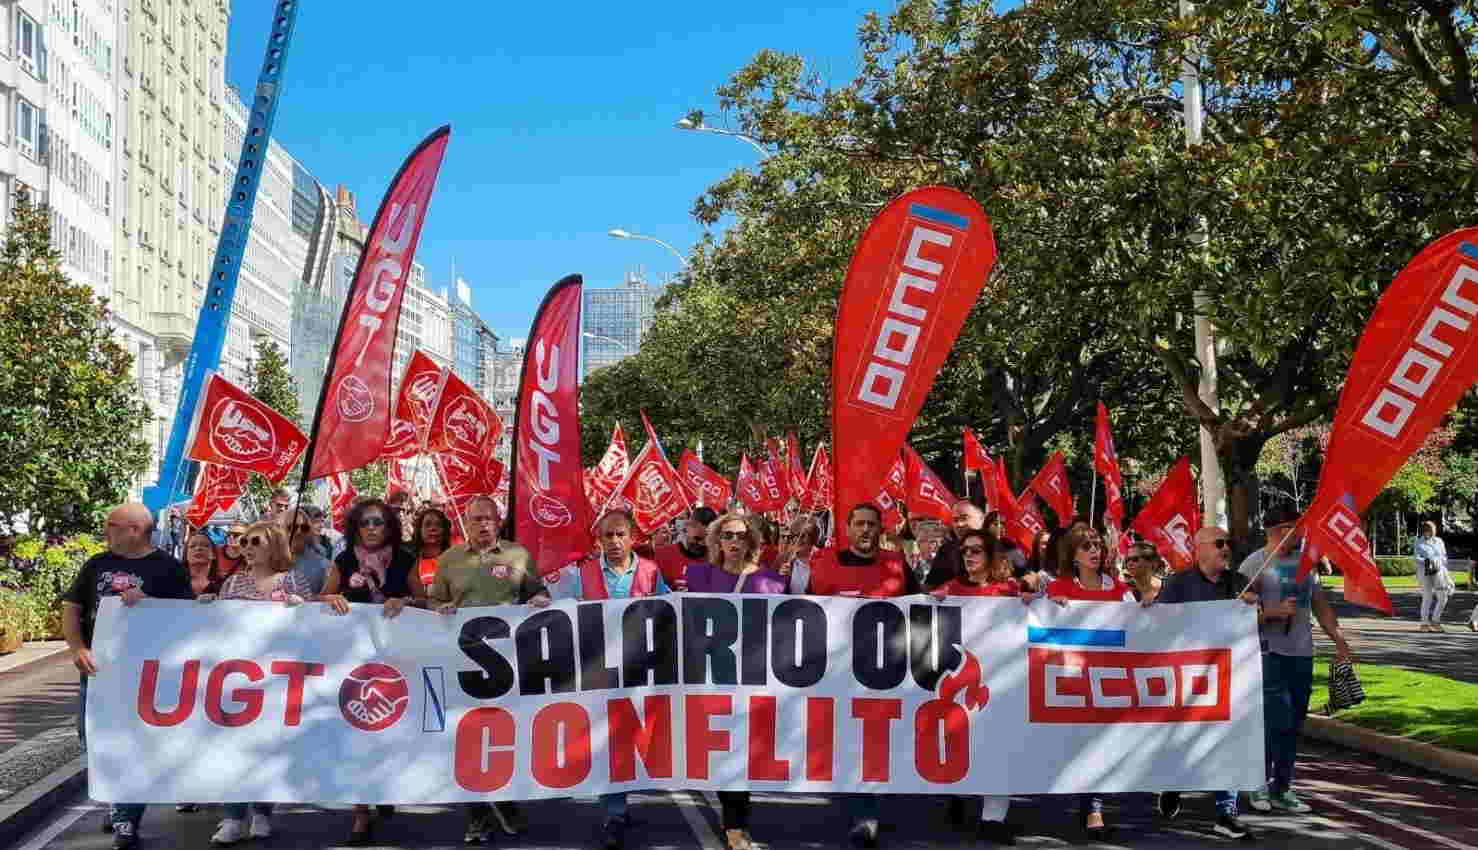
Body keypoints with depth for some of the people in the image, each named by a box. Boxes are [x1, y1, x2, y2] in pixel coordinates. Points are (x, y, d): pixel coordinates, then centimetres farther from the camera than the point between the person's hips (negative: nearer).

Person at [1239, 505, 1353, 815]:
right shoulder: (1254, 564, -7)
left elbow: (1321, 605, 19)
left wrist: (1339, 640, 11)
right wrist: (1273, 612, -22)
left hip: (1302, 653, 6)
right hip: (1269, 652, -6)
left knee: (1293, 725, 8)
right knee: (1277, 720, -12)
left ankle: (1281, 789, 17)